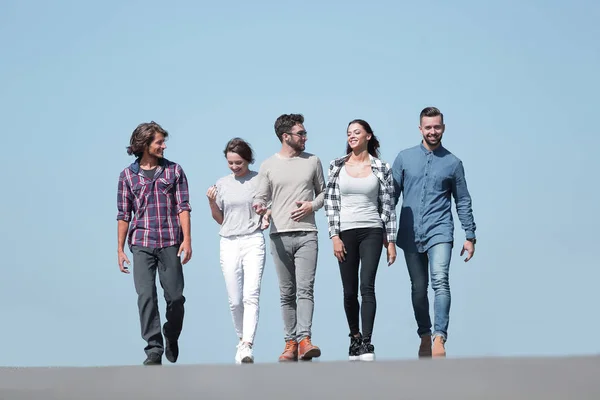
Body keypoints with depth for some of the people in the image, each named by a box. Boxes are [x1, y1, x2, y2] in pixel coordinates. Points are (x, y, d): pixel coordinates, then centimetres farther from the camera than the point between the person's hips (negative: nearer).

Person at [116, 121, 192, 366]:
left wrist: (187, 239, -8)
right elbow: (123, 215, 9)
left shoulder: (174, 171, 7)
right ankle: (153, 350, -8)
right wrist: (120, 250, 5)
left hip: (170, 243, 0)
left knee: (175, 297, 2)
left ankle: (171, 337, 28)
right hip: (141, 244, 0)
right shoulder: (128, 175, 7)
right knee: (146, 296, -10)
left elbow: (183, 207, 2)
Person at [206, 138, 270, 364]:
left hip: (253, 241, -3)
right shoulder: (222, 184, 10)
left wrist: (266, 218, -12)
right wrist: (211, 203, -1)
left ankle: (247, 346, -24)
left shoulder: (259, 180, 2)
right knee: (235, 301, 4)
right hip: (229, 243, 3)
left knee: (251, 296, -15)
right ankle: (241, 340, 21)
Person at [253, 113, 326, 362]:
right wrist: (259, 207, -15)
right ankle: (290, 343, 6)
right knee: (287, 293, 4)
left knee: (305, 288, -13)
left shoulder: (312, 162, 11)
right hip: (280, 236, 1)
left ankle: (304, 339, -22)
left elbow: (323, 192, 17)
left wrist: (312, 206, -4)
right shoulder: (268, 166, 8)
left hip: (306, 234, -1)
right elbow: (261, 197, 8)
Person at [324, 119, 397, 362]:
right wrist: (334, 236, -4)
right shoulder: (337, 166, 7)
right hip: (345, 232, 2)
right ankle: (355, 339, 18)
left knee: (367, 286, -16)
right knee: (349, 291, 3)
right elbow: (330, 202, 5)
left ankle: (366, 343, -21)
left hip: (371, 232, -2)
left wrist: (391, 241, 3)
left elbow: (388, 205, 6)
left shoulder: (381, 168, 4)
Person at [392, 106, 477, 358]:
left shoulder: (453, 163, 6)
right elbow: (392, 195, 9)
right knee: (418, 288, 8)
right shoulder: (404, 158, 8)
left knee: (440, 281, -20)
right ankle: (424, 336, 21)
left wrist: (470, 236, 8)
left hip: (439, 233, -2)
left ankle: (440, 338, -26)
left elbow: (463, 202, 11)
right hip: (410, 234, 2)